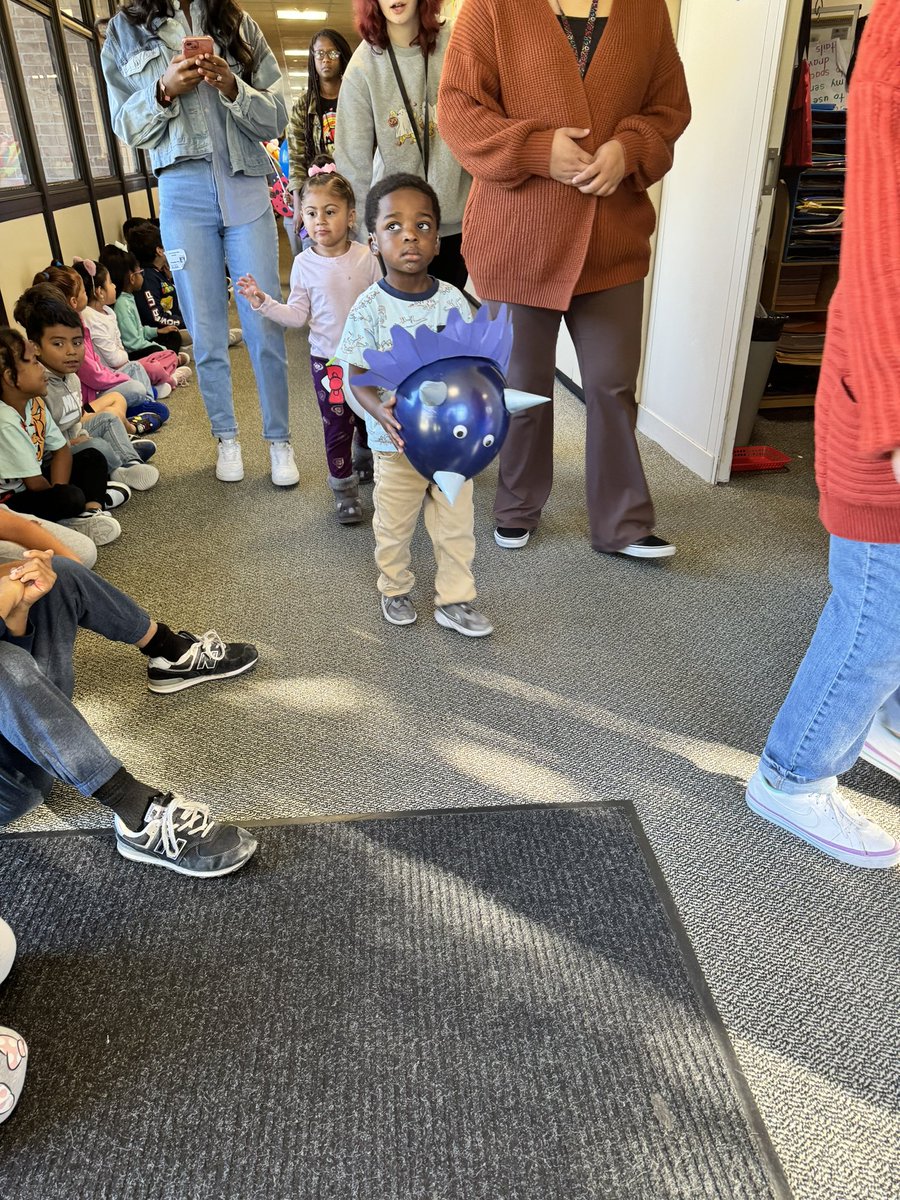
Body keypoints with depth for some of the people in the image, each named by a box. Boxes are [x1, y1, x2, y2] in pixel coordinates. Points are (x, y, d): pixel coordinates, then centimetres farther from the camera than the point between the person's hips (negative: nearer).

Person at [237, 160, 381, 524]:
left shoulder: (366, 258, -6)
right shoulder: (304, 264, -5)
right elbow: (297, 316, -3)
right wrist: (263, 302, -14)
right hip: (327, 360, -1)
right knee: (337, 427, 2)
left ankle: (365, 462, 47)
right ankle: (345, 491, 16)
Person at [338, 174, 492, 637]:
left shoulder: (452, 300, -5)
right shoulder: (369, 308, -12)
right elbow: (359, 377, -10)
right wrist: (381, 413, -29)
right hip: (396, 441, -2)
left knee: (457, 524, 12)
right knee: (394, 526, 15)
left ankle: (454, 599, 29)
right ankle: (394, 588, 39)